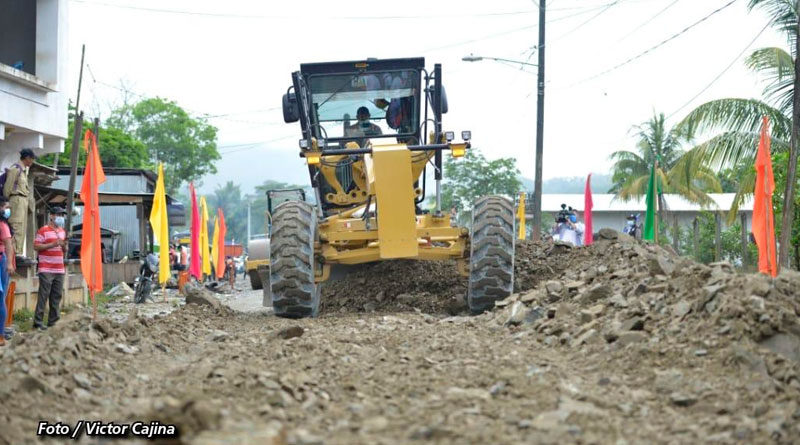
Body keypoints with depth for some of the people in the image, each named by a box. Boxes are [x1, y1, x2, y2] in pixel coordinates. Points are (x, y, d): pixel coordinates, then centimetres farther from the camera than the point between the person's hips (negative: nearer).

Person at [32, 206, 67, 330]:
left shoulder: (62, 231, 17)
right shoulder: (43, 231, -5)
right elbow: (36, 246, -11)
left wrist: (64, 245, 1)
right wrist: (52, 244, -17)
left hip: (59, 270, 7)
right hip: (46, 270, -7)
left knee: (57, 296, 5)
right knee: (43, 295, -8)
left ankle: (53, 321, 11)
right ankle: (38, 321, -5)